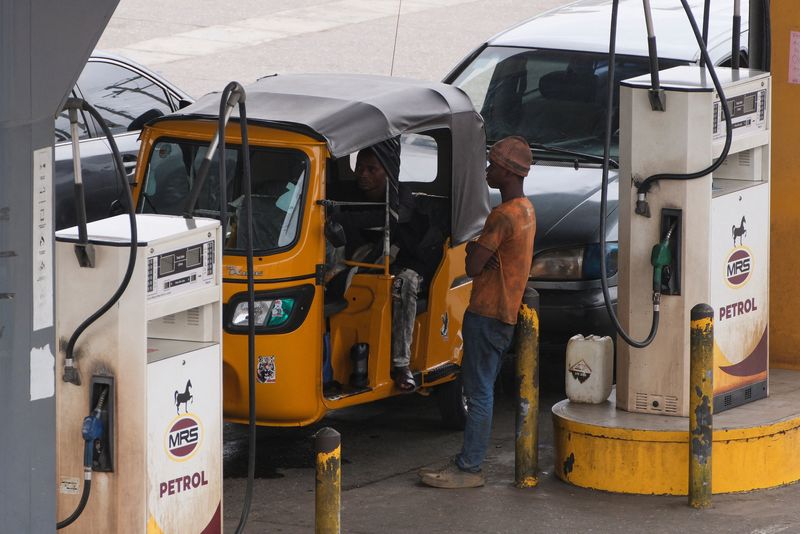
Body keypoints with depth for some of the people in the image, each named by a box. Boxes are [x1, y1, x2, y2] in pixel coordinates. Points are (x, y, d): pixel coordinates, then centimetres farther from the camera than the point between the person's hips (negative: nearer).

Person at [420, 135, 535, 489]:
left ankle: (469, 469, -5)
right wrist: (479, 251, 1)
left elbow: (473, 267, -19)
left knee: (479, 391, -7)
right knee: (480, 389, 13)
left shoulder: (503, 216, -19)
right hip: (505, 312, 10)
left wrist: (472, 246, 0)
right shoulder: (525, 209, 15)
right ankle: (468, 461, 18)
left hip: (488, 313, -10)